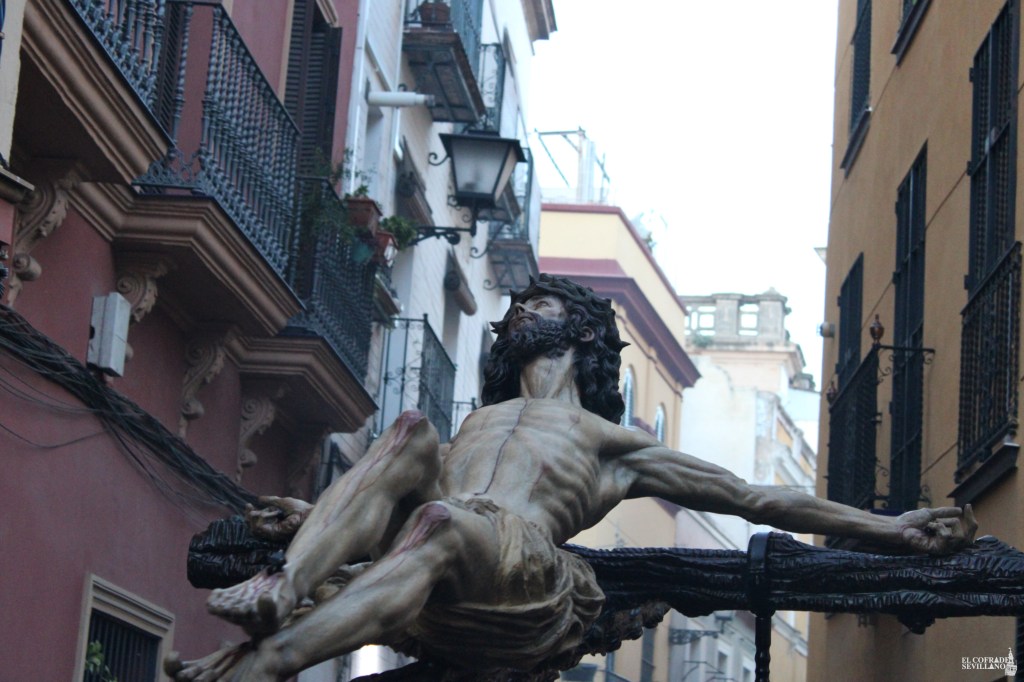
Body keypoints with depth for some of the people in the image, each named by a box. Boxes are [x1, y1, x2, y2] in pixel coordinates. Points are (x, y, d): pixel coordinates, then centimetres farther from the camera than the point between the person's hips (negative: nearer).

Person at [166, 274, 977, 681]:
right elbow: (405, 488, 36)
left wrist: (891, 528, 17)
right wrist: (325, 515, 16)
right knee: (410, 432, -21)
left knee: (439, 523, -35)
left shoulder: (615, 443, 30)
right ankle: (282, 589, -43)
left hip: (519, 561, -4)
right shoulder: (477, 423, 43)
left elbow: (756, 498, 25)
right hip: (427, 576, 4)